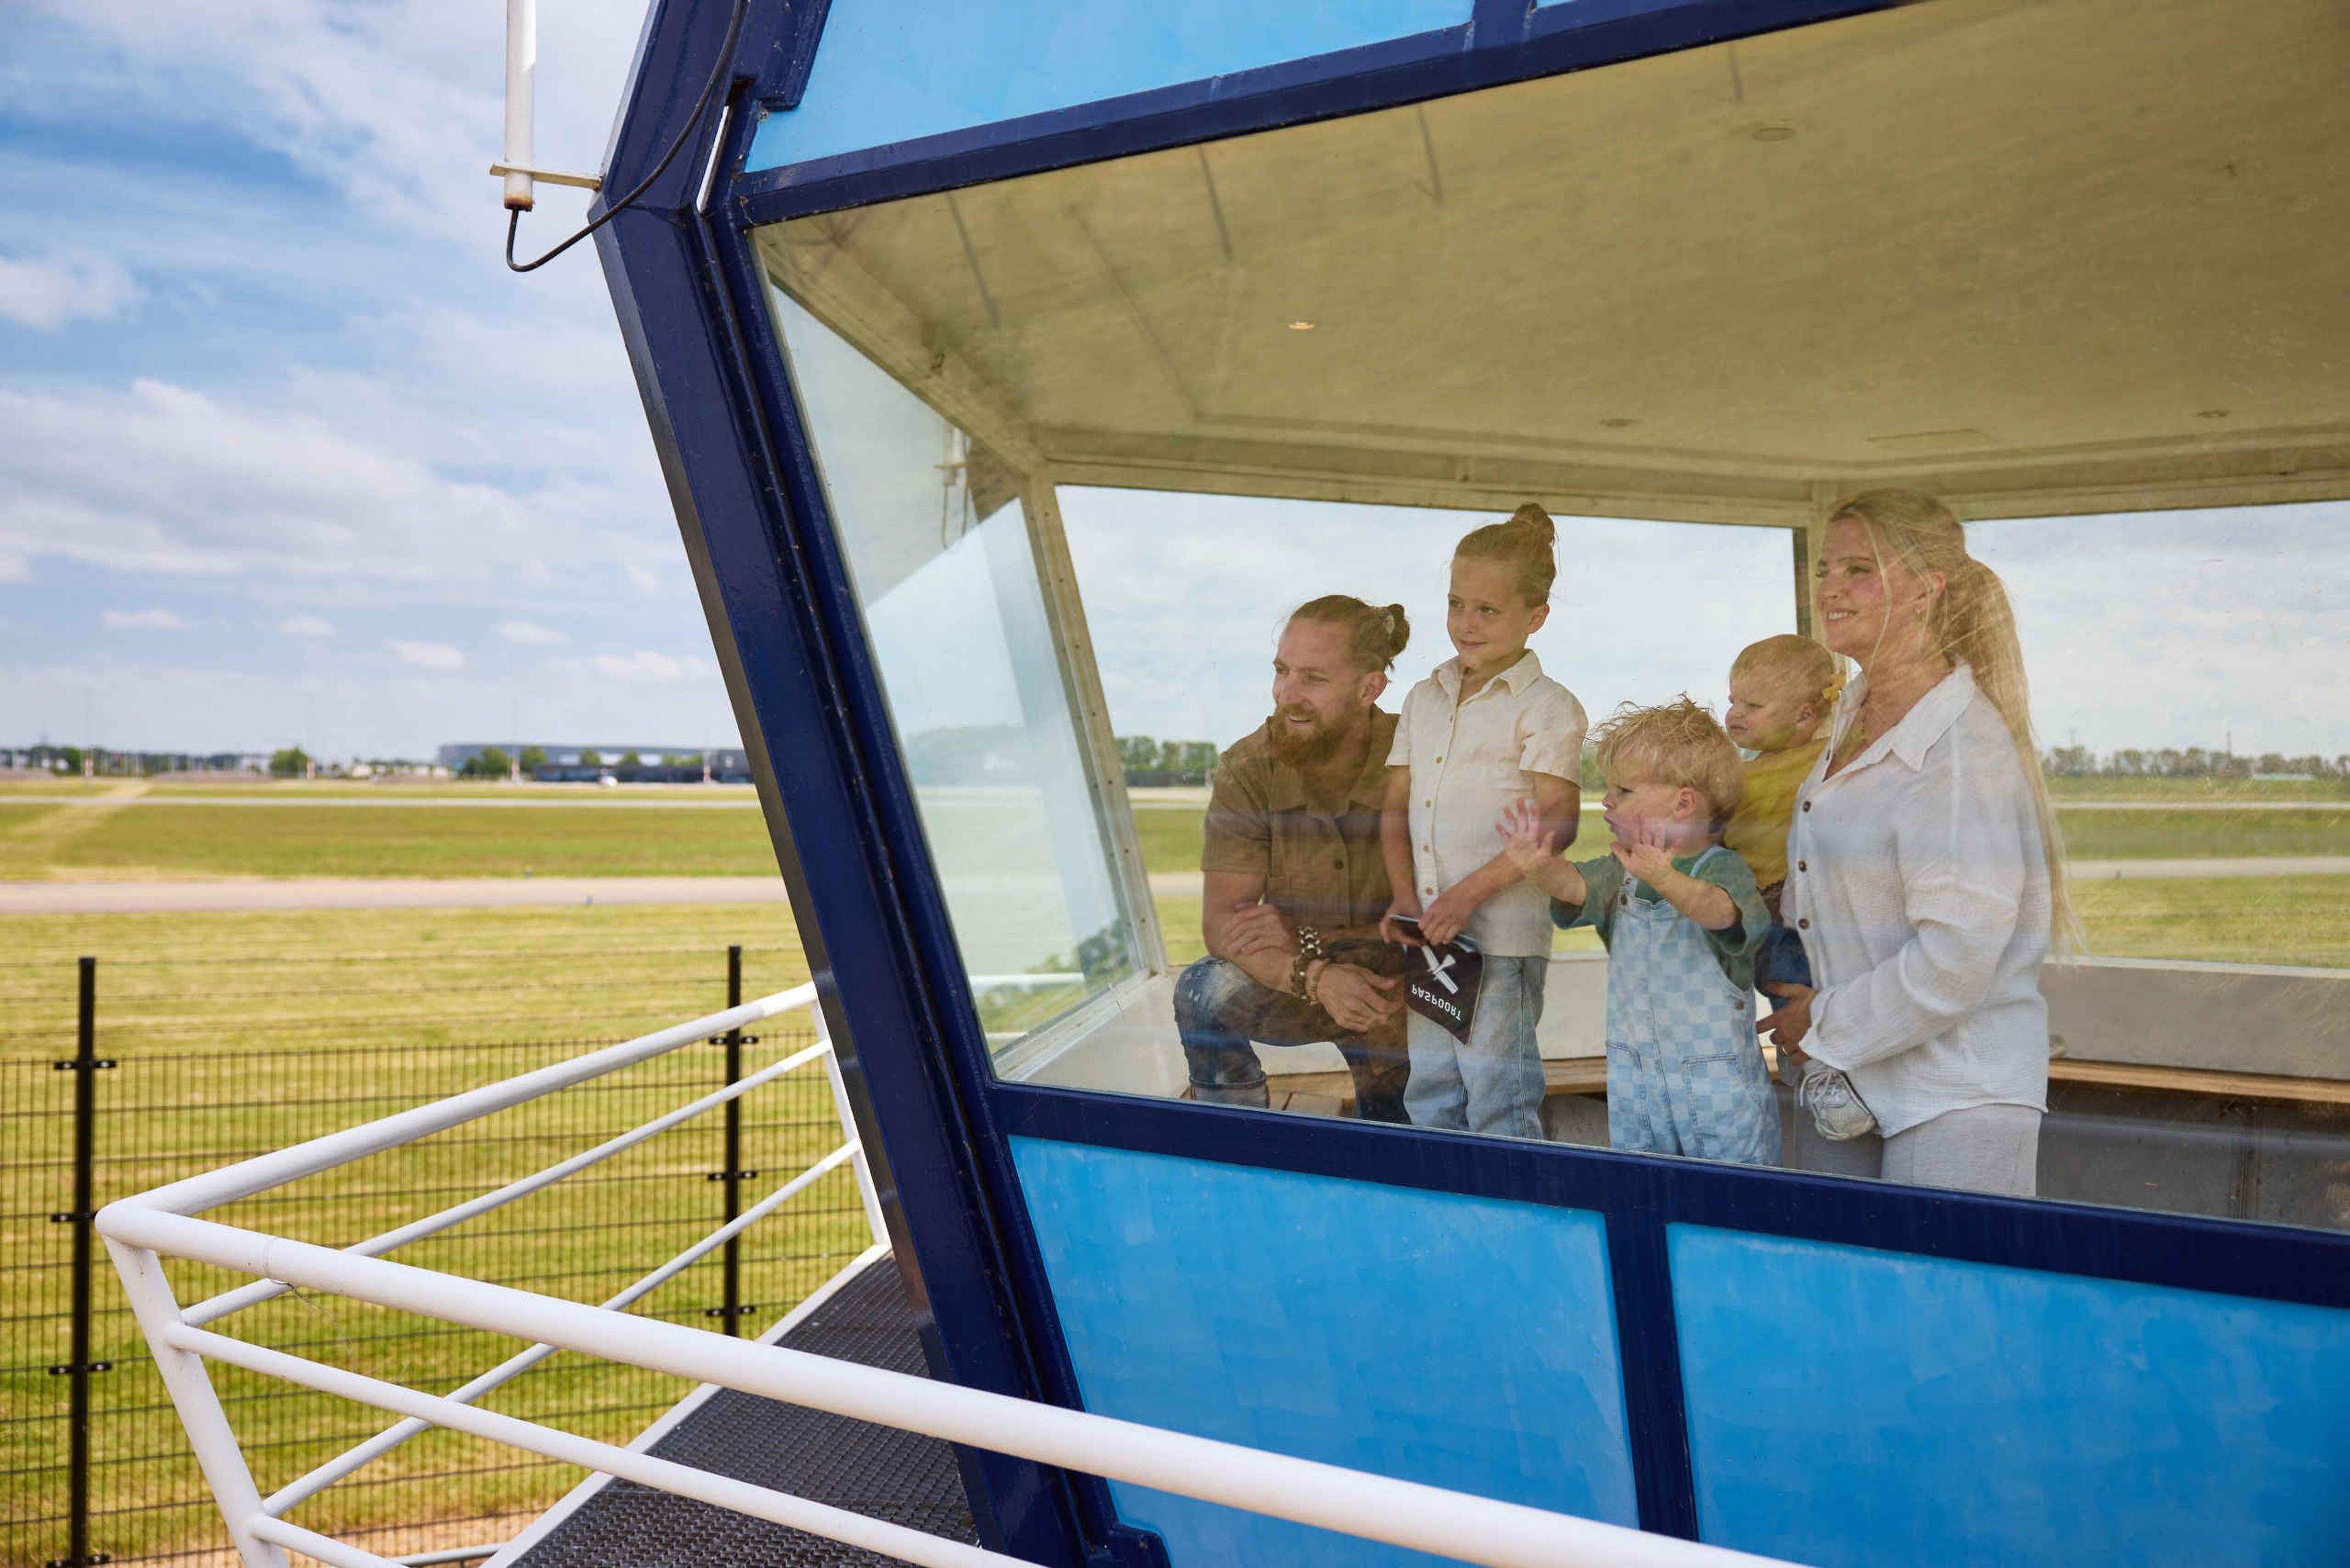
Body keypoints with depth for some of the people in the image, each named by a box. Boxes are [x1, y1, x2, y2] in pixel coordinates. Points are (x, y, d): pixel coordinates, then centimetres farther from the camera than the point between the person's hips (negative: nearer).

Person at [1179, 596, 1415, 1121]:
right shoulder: (1246, 771, -13)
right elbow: (1221, 922, -18)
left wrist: (1308, 939, -26)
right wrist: (1316, 977, -37)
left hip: (1396, 996, 0)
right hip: (1293, 984, 0)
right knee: (1203, 993, -25)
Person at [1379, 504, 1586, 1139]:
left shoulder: (1547, 706, -5)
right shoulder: (1424, 700, 14)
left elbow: (1556, 821, -13)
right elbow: (1397, 807, 12)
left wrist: (1469, 894, -19)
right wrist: (1405, 900, -1)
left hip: (1503, 936, -6)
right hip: (1430, 936, 6)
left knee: (1498, 1101, 0)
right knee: (1429, 1097, 14)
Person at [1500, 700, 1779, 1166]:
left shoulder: (1723, 868, -12)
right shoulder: (1622, 869, 4)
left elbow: (1718, 910, -33)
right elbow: (1578, 884, -15)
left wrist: (1666, 879, -53)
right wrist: (1541, 867, -37)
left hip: (1719, 1079, -5)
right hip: (1633, 1075, 5)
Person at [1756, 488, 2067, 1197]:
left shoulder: (1966, 747, -19)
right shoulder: (1851, 720, 8)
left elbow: (1957, 961, -23)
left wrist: (1826, 1023, -12)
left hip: (1954, 1098, -8)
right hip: (1840, 1079, 8)